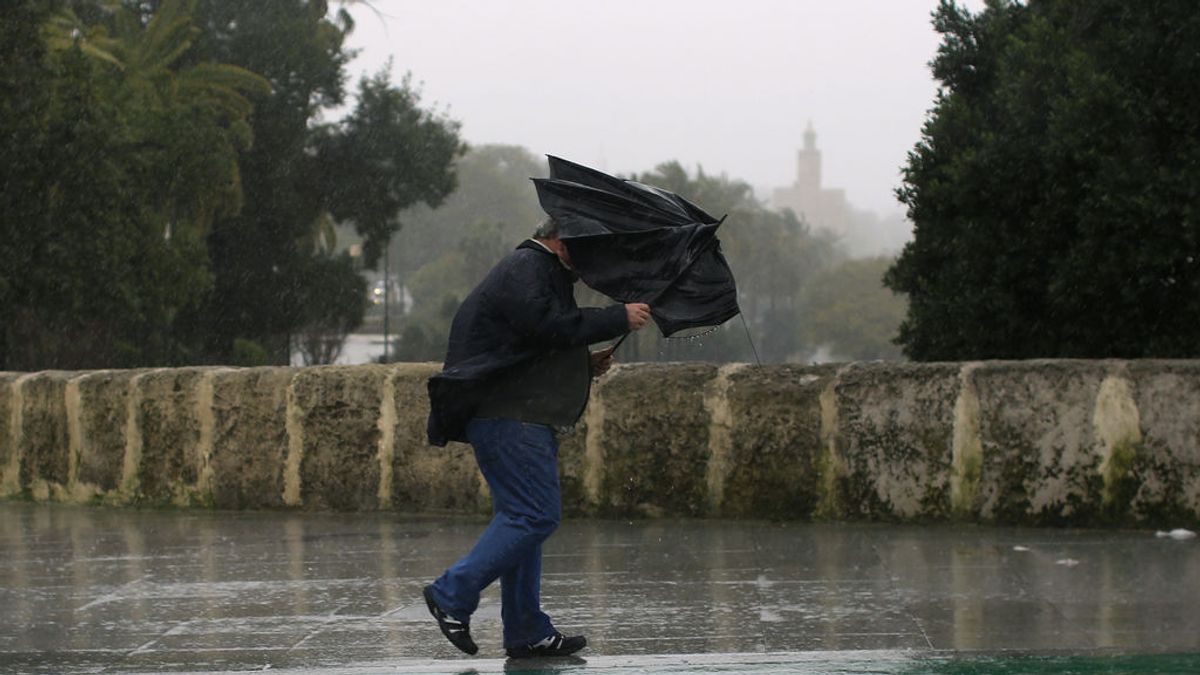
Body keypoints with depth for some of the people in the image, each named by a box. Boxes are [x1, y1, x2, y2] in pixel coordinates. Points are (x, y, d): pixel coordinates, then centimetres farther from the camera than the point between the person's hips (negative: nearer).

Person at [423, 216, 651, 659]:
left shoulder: (546, 274, 26)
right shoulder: (524, 270, -9)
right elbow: (550, 326, -24)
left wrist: (588, 365, 15)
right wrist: (619, 319, -18)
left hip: (527, 421, 12)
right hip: (507, 419, -11)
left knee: (525, 520, 9)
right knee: (535, 516, -16)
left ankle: (527, 633, 10)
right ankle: (452, 596, -13)